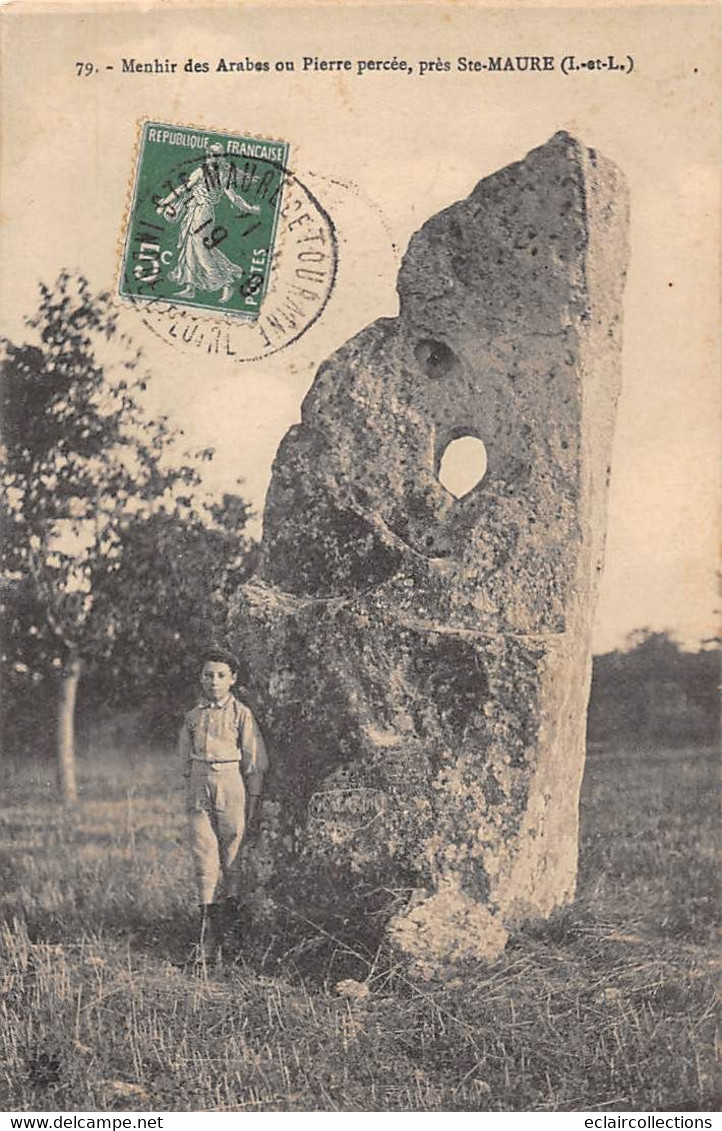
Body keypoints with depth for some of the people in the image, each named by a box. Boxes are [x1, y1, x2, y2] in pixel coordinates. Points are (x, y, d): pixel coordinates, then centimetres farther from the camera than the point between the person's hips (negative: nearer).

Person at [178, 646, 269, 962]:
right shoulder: (193, 716, 11)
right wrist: (190, 791, 15)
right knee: (204, 858, -1)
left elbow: (254, 759, 1)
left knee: (232, 857, 1)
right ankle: (208, 933, 1)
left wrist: (253, 798, -1)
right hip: (199, 787, 3)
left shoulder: (241, 714, 0)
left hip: (231, 785, -3)